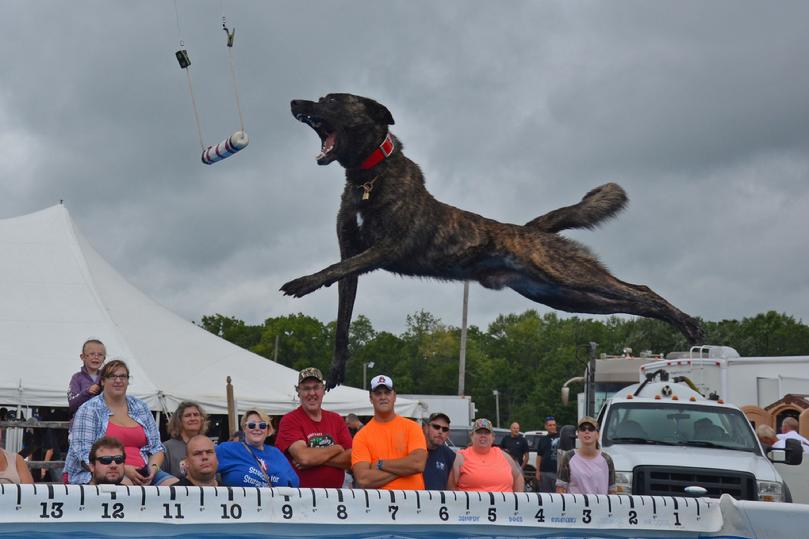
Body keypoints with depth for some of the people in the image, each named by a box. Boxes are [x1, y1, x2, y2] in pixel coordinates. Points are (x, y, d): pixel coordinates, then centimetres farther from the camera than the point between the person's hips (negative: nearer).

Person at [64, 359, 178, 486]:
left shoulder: (141, 408, 18)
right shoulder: (89, 410, 3)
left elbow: (156, 448, 21)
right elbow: (84, 456, -7)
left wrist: (153, 467, -3)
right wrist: (123, 469, -17)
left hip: (140, 474, 5)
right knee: (125, 483, -39)